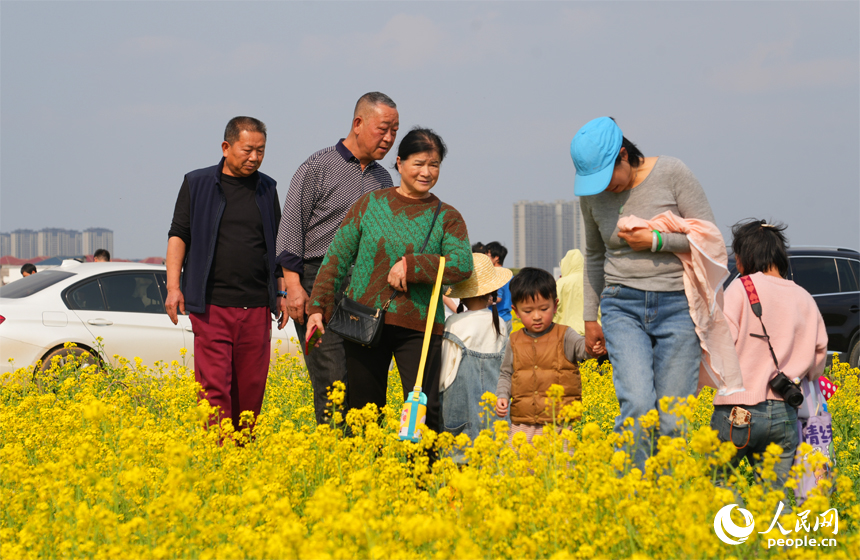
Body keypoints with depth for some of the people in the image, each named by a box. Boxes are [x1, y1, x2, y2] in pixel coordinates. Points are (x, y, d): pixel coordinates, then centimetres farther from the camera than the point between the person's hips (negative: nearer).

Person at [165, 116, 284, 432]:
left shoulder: (267, 189, 13)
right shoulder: (197, 184, 4)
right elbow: (178, 235, 3)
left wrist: (282, 292, 13)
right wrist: (173, 286, -8)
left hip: (256, 307, 3)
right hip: (212, 305, -3)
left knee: (251, 387, 4)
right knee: (213, 385, -9)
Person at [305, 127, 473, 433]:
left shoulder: (446, 217, 6)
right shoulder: (370, 203, 8)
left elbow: (462, 265, -10)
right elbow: (338, 256, 7)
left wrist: (411, 266, -18)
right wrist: (318, 307, 0)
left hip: (418, 327, -1)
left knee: (424, 412, -6)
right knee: (362, 411, 7)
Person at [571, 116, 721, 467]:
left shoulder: (672, 173, -8)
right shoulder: (592, 194, 3)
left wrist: (656, 241, -16)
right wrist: (590, 318, 20)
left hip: (677, 305, -1)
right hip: (624, 308, 2)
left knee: (672, 419, -2)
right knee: (637, 403, -19)